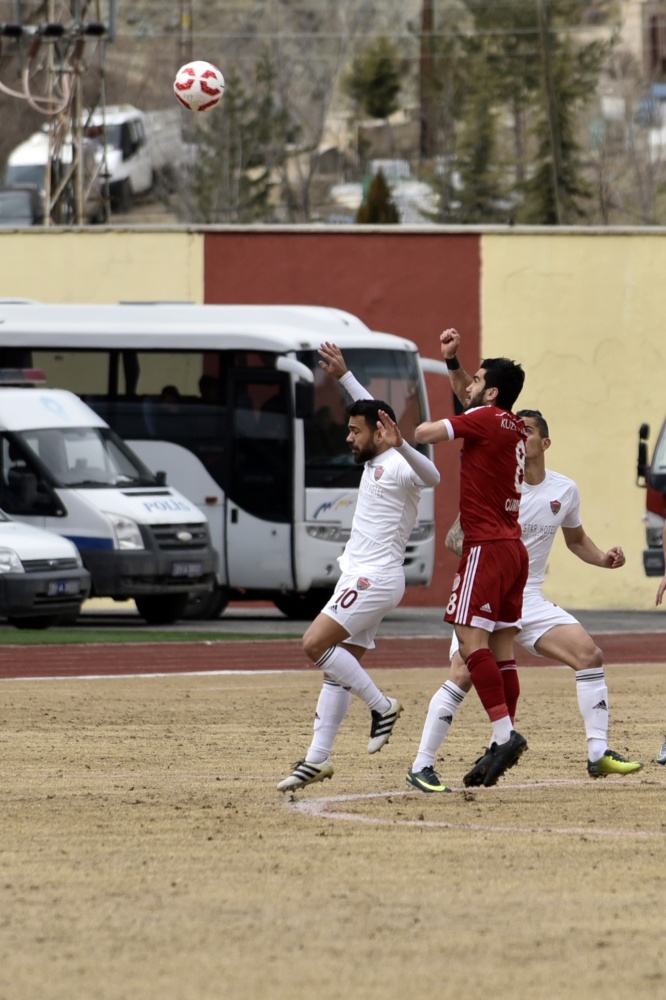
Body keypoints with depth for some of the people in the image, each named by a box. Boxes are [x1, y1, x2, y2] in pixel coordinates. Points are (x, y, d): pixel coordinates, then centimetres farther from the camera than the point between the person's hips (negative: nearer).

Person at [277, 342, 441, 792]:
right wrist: (344, 376, 40)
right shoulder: (375, 462, 15)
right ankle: (318, 758, 4)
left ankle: (381, 706, -10)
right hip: (361, 577, 10)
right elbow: (375, 412, 35)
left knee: (315, 644, -19)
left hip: (374, 578, -10)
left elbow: (431, 476, -37)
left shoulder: (395, 467, -14)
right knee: (341, 668, 6)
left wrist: (400, 445, -53)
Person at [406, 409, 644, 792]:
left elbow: (576, 540, 21)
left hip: (530, 600, 4)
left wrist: (603, 558, 1)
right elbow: (454, 536, -10)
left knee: (590, 654, -8)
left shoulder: (565, 491, 3)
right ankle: (421, 767, -11)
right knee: (463, 676, -19)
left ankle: (599, 754, 0)